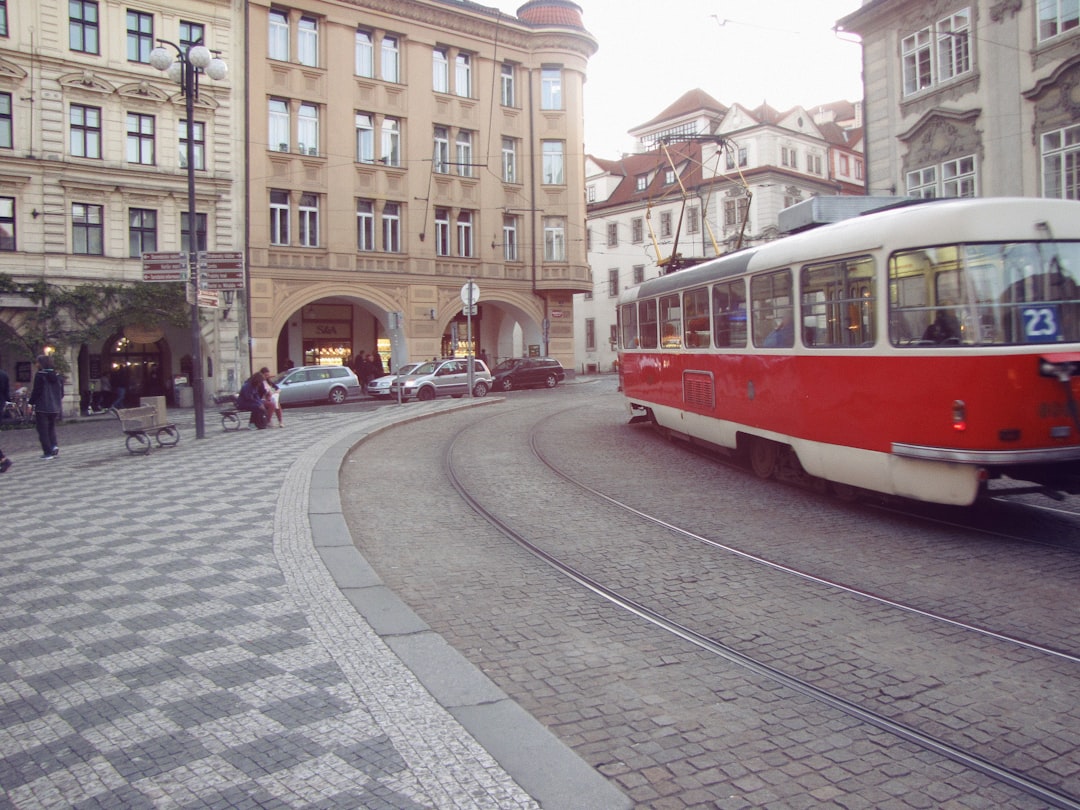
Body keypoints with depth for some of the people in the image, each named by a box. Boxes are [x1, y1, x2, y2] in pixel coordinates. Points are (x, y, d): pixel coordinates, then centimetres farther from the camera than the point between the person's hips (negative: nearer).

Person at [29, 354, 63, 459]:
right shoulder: (57, 376, 8)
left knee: (43, 431, 1)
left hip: (42, 408, -6)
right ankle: (54, 445, -1)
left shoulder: (40, 375, -11)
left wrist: (31, 403, -5)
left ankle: (48, 452, -2)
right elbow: (61, 392, 12)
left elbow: (36, 391, -14)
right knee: (51, 428, 19)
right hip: (55, 408, 6)